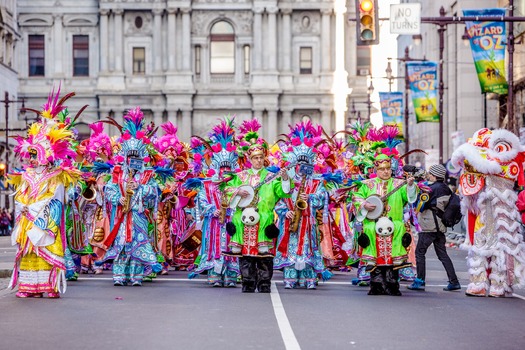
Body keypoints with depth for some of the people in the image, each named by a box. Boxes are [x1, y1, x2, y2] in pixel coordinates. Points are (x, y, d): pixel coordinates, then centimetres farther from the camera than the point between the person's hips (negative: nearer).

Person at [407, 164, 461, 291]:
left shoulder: (432, 188, -14)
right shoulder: (445, 188, 10)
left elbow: (420, 205, -12)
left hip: (429, 226, -8)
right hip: (440, 226, 8)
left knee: (420, 252, 2)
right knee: (442, 254, 10)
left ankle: (420, 281, 1)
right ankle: (453, 281, 6)